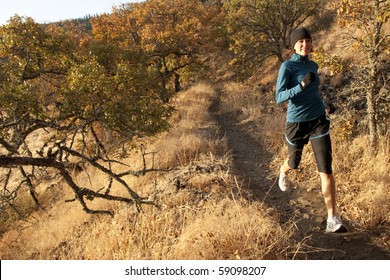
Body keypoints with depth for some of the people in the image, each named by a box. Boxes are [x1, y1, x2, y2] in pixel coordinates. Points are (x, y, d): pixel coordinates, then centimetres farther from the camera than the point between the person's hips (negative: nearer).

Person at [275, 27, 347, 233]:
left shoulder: (313, 66, 8)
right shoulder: (287, 66, -10)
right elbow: (279, 98, -20)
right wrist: (301, 86, -34)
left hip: (318, 122, 3)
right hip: (296, 123, -3)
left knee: (326, 169, -9)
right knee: (294, 163, 20)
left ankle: (332, 220, -7)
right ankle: (283, 172, 60)